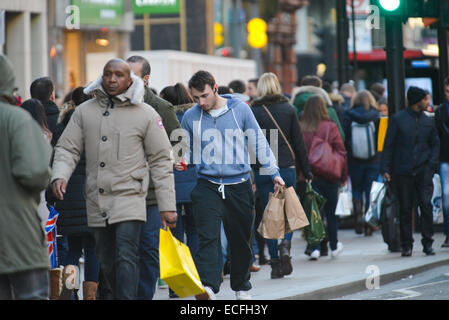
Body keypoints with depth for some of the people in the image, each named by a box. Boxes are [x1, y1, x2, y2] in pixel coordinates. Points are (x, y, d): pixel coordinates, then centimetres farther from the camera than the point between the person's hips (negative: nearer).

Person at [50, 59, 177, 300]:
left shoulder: (145, 114, 0)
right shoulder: (85, 112, 8)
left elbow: (161, 161, 2)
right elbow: (67, 149, 9)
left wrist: (167, 206, -2)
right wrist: (59, 175, -13)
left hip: (129, 199, -4)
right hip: (96, 202, 4)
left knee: (126, 259, -16)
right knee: (106, 262, 12)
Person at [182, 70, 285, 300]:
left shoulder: (240, 109, -1)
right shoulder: (190, 117, 2)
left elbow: (258, 143, 7)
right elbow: (185, 149, 16)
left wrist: (274, 173, 10)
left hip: (239, 185, 0)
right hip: (207, 185, 0)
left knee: (240, 240, 11)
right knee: (208, 237, -18)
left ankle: (242, 287, 28)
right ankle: (207, 287, -30)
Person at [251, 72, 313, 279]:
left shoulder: (254, 111, -2)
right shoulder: (288, 109, 2)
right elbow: (299, 142, 3)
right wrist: (306, 170, 9)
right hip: (286, 168, 1)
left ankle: (275, 263, 2)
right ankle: (285, 245, -14)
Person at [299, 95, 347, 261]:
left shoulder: (300, 128, -6)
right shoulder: (330, 127, -9)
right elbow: (341, 152, -4)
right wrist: (343, 176, 7)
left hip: (308, 177, 1)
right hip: (328, 177, -1)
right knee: (330, 212, 13)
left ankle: (315, 247, -8)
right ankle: (334, 246, 26)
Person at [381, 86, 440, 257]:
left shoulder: (428, 122, 10)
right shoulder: (397, 119, 1)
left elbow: (435, 144, 17)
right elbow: (388, 145, 1)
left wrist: (431, 164, 1)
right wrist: (385, 169, -6)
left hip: (423, 171, 2)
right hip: (403, 171, -2)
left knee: (426, 205, -8)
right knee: (405, 209, 3)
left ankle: (427, 244, 0)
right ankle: (407, 245, 11)